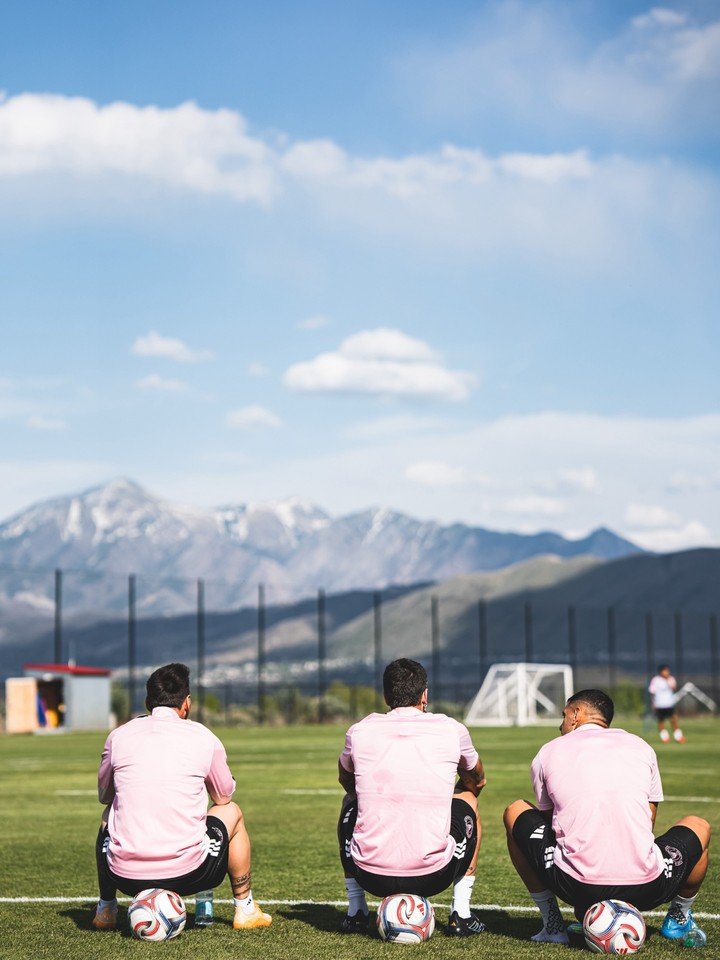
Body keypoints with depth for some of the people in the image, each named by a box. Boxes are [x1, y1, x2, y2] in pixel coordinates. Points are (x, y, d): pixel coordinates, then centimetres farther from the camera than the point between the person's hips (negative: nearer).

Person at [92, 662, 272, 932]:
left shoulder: (118, 736, 4)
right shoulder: (204, 738, 1)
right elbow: (223, 798, 18)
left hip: (125, 876, 2)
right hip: (186, 874, -2)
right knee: (232, 812, 27)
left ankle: (105, 911, 37)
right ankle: (245, 910, 33)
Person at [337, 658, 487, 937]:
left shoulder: (359, 732, 4)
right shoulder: (451, 730, 3)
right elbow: (477, 780, 24)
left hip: (371, 877, 1)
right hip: (432, 877, -1)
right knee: (468, 799, 27)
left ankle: (356, 911, 27)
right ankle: (461, 914, 21)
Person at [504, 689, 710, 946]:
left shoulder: (547, 753, 14)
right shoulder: (642, 748, 18)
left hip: (576, 889, -1)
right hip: (645, 891, 2)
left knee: (515, 812, 27)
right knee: (699, 826, 31)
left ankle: (552, 924, 23)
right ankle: (679, 920, 30)